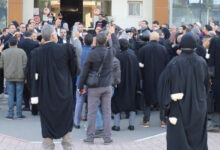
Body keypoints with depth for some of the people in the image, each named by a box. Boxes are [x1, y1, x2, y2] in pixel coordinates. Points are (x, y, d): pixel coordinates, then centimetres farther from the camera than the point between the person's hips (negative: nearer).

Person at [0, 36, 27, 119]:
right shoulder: (22, 52, -7)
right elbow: (25, 65, -8)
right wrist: (25, 75, 3)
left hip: (9, 77, 2)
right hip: (20, 77, -2)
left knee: (11, 95, 7)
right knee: (19, 95, 4)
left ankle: (10, 114, 6)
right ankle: (19, 114, 7)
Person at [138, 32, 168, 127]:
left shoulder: (143, 49, -8)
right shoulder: (163, 49, -7)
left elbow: (141, 64, -4)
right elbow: (167, 64, -2)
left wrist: (143, 76, 7)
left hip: (148, 77, 0)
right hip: (161, 78, 0)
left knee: (148, 98, 10)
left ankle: (146, 121, 9)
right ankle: (163, 120, 9)